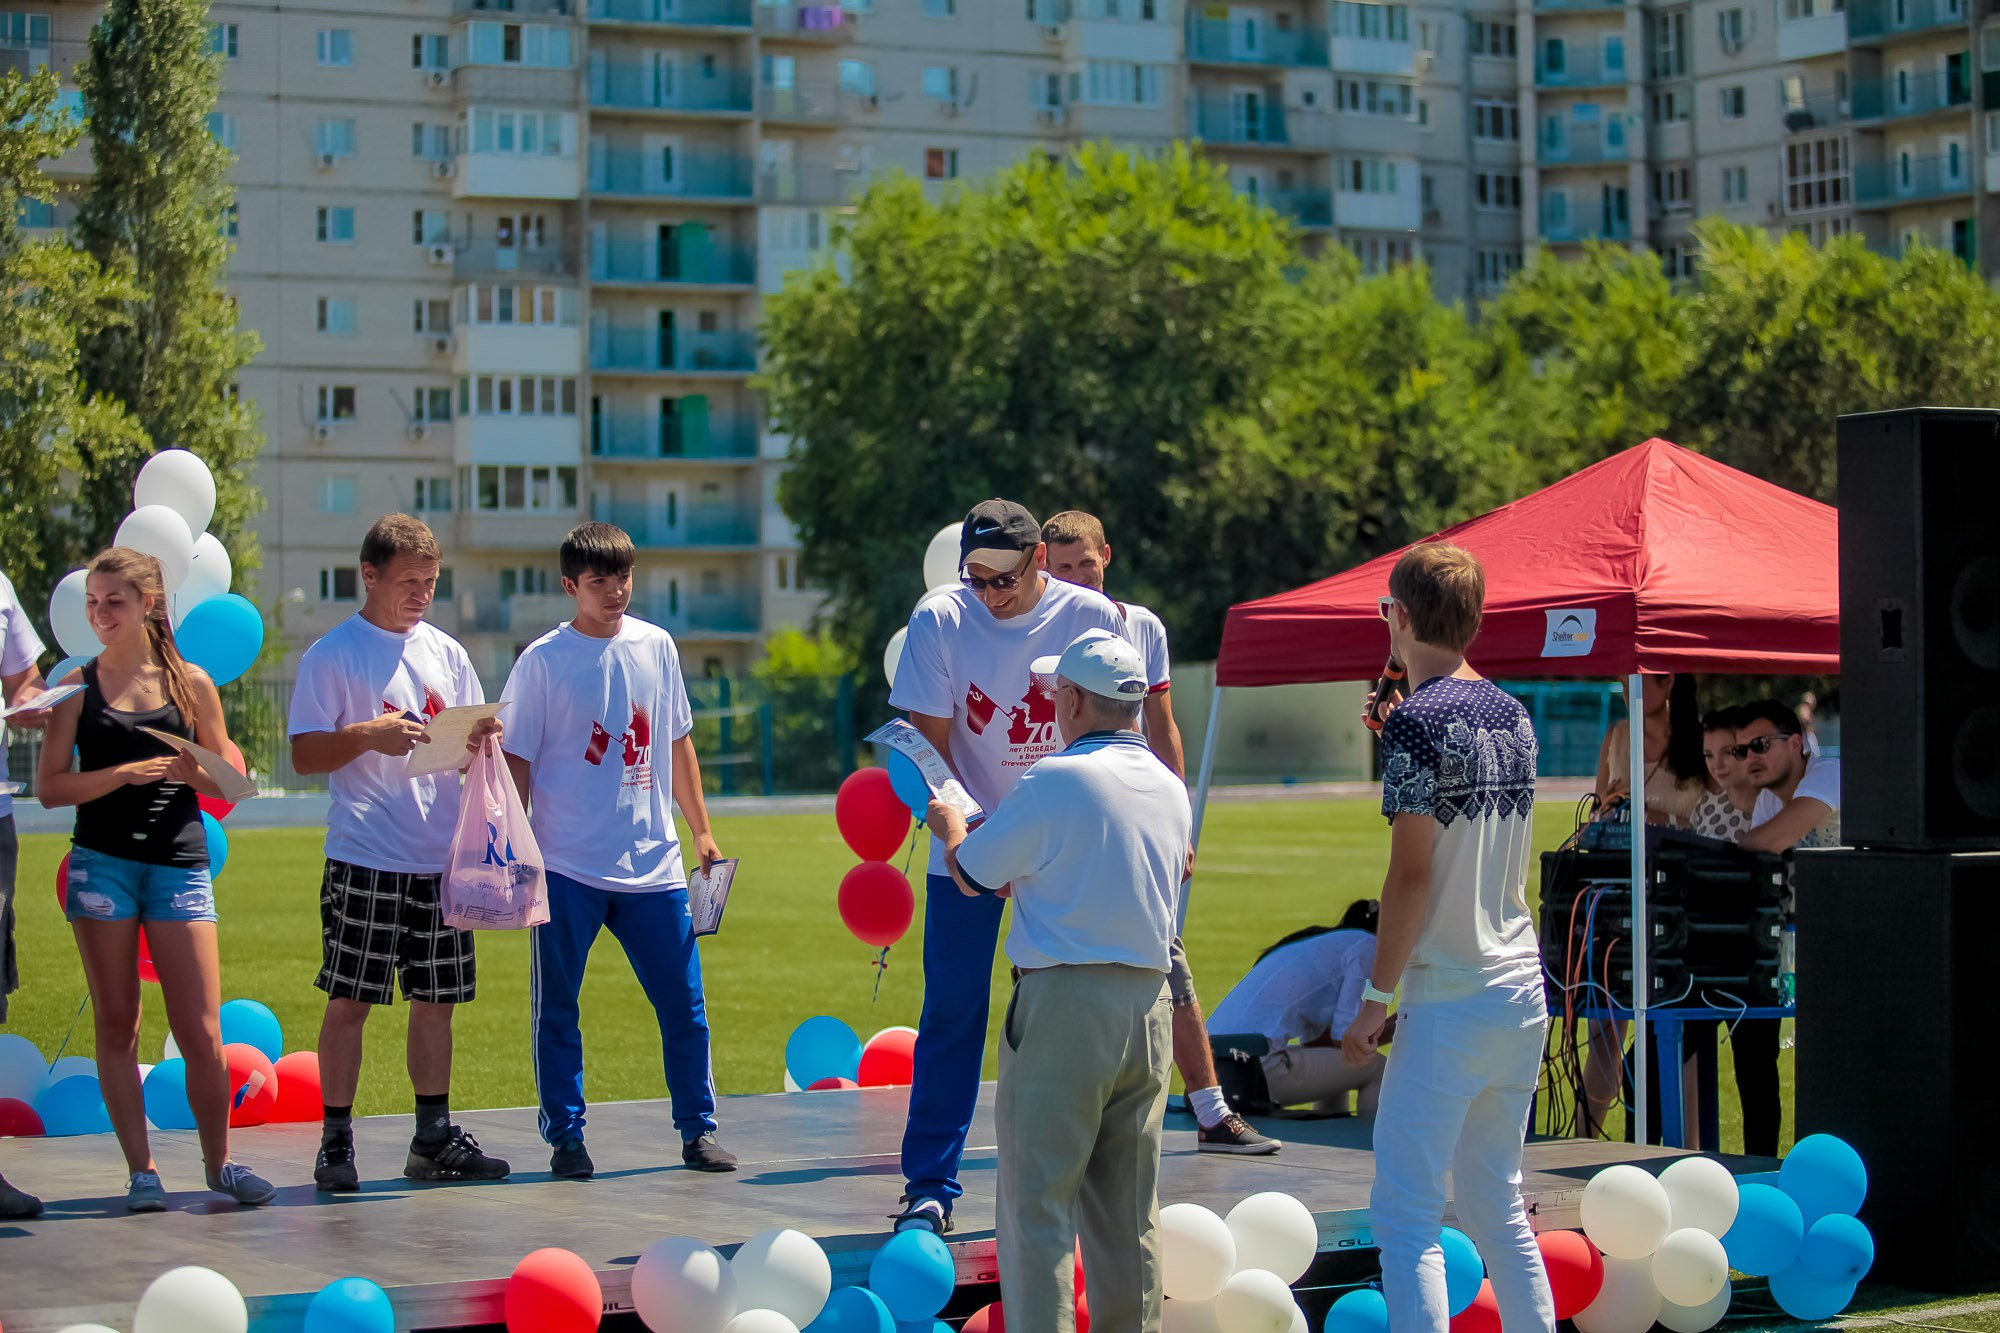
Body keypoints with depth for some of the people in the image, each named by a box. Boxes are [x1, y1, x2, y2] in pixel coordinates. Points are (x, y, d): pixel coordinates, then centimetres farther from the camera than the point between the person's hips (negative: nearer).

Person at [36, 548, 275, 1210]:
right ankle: (141, 1168, 8)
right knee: (116, 1026, 2)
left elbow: (232, 781, 10)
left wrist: (195, 773, -11)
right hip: (101, 863, 0)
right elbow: (50, 785, -1)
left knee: (201, 1031, -4)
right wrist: (124, 772, -15)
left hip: (179, 863, 0)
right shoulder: (79, 686, 5)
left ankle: (219, 1161, 9)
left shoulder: (190, 683, 7)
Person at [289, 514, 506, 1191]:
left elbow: (467, 750, 18)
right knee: (349, 1000, -4)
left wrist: (482, 742, -5)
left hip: (440, 855, 5)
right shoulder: (332, 655, -2)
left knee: (436, 998, 9)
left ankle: (434, 1138, 17)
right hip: (363, 856, -5)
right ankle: (336, 1142, 3)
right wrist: (368, 735, -21)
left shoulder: (447, 653, 14)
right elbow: (305, 754, -6)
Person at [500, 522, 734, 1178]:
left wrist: (701, 829, 15)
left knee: (684, 1003, 3)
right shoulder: (543, 660, -4)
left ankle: (698, 1129, 14)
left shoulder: (656, 646, 8)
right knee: (557, 1011, 3)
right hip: (567, 867, -3)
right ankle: (566, 1136, 13)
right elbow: (516, 761, -2)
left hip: (652, 862, 3)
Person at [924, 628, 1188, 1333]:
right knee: (1128, 1213, 13)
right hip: (1149, 1002, 7)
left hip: (1064, 999, -7)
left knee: (1037, 1202, -2)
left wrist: (950, 825, 22)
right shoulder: (1171, 789, 10)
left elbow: (972, 875, -2)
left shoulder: (1054, 782, -11)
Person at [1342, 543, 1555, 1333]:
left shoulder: (1417, 721, -12)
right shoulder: (1513, 716, 11)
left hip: (1449, 1000, -8)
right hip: (1523, 989, 8)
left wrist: (1376, 996, -9)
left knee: (1406, 1214, -6)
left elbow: (1413, 874, -16)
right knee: (1496, 1203, 16)